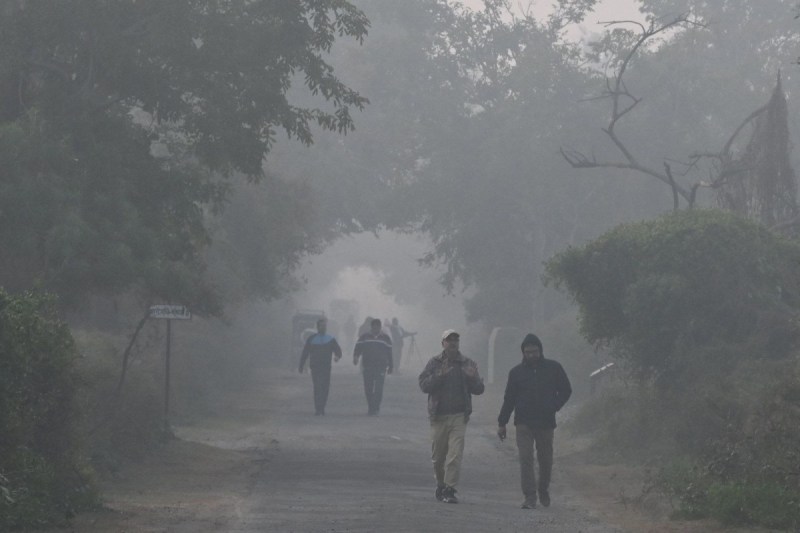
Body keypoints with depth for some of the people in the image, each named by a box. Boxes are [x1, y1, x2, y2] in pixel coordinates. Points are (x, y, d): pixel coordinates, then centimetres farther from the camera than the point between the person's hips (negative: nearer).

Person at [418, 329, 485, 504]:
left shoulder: (468, 364, 8)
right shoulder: (434, 363, 5)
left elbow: (479, 390, 7)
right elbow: (424, 385, -6)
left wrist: (473, 378, -14)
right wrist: (439, 375, -20)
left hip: (459, 416, 0)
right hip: (439, 416, 0)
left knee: (455, 455, -11)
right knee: (438, 456, 8)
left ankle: (450, 489, -10)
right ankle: (441, 485, 27)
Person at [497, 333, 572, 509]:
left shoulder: (553, 368, 3)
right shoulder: (517, 372, 5)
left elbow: (566, 390, 11)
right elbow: (509, 398, 9)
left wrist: (555, 406, -6)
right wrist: (502, 423, 7)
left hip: (546, 422, 0)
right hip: (524, 423, 0)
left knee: (545, 460, 9)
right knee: (525, 459, -10)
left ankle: (543, 490, 33)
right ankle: (529, 497, -11)